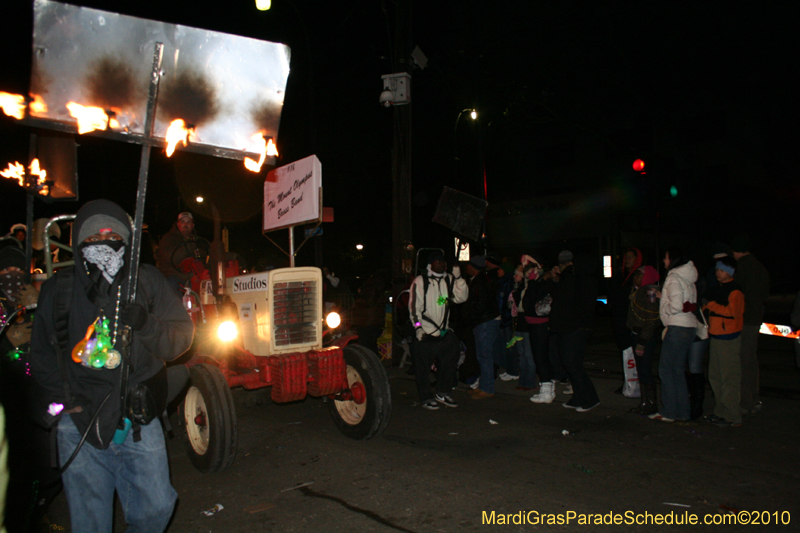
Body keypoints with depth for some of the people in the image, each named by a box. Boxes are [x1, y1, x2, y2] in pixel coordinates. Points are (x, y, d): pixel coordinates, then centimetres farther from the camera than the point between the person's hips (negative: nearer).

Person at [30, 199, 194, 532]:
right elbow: (42, 354, 13)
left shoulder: (148, 282, 3)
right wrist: (62, 399, 1)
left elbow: (181, 337, 1)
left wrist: (147, 324, -19)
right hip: (80, 425, 0)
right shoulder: (59, 289, 5)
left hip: (138, 421, 0)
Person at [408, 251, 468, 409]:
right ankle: (426, 398, 18)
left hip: (444, 331, 5)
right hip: (424, 333, -4)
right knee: (422, 367, 2)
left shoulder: (449, 280, 8)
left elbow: (461, 297, 0)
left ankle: (443, 393, 19)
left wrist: (458, 277, -10)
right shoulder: (420, 281, -6)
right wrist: (418, 327, -13)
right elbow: (414, 306, -7)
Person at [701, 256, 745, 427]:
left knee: (730, 378, -6)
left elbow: (733, 311, -25)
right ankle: (721, 411, 24)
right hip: (716, 336, 10)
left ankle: (732, 417, 0)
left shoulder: (735, 291, -11)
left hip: (729, 338, -10)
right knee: (715, 376, 14)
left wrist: (710, 304, -21)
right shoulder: (717, 289, 17)